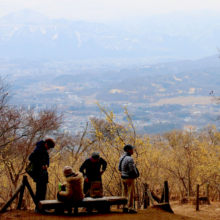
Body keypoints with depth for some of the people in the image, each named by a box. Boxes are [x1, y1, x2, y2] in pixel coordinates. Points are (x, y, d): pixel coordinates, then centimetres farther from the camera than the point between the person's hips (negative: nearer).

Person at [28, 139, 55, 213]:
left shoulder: (44, 150, 14)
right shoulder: (38, 149, -13)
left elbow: (47, 159, 24)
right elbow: (31, 158, -21)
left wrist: (46, 164, 1)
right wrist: (40, 166, -19)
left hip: (43, 172, 9)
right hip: (38, 172, -9)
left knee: (43, 189, 11)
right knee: (39, 189, -9)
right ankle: (38, 208, -6)